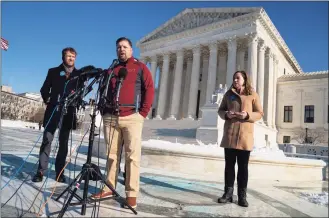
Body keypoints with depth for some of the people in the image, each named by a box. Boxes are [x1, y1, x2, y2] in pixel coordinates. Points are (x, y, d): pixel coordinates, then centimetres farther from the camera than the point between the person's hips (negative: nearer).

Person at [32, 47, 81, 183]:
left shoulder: (79, 74, 10)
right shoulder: (53, 72, 11)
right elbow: (44, 89, 12)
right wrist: (47, 99, 0)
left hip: (68, 112, 0)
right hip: (53, 110, 0)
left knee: (63, 143, 5)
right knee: (47, 140, -1)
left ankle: (59, 172, 11)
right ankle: (41, 171, 7)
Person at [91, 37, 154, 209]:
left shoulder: (140, 67, 8)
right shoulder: (111, 70, 21)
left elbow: (149, 89, 0)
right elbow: (104, 91, 23)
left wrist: (143, 112, -9)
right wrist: (104, 111, 9)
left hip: (132, 117, -4)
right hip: (110, 118, 5)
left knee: (132, 155, -5)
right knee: (112, 154, 8)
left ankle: (131, 194, 0)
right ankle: (109, 188, 18)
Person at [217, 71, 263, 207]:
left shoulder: (252, 95, 5)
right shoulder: (229, 94, 11)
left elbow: (259, 113, 4)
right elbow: (220, 110, 14)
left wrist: (247, 115, -15)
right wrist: (226, 114, -9)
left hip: (245, 135, -2)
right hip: (229, 134, 2)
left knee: (243, 166, 4)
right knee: (229, 164, 7)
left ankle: (242, 196, 12)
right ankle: (228, 193, 16)